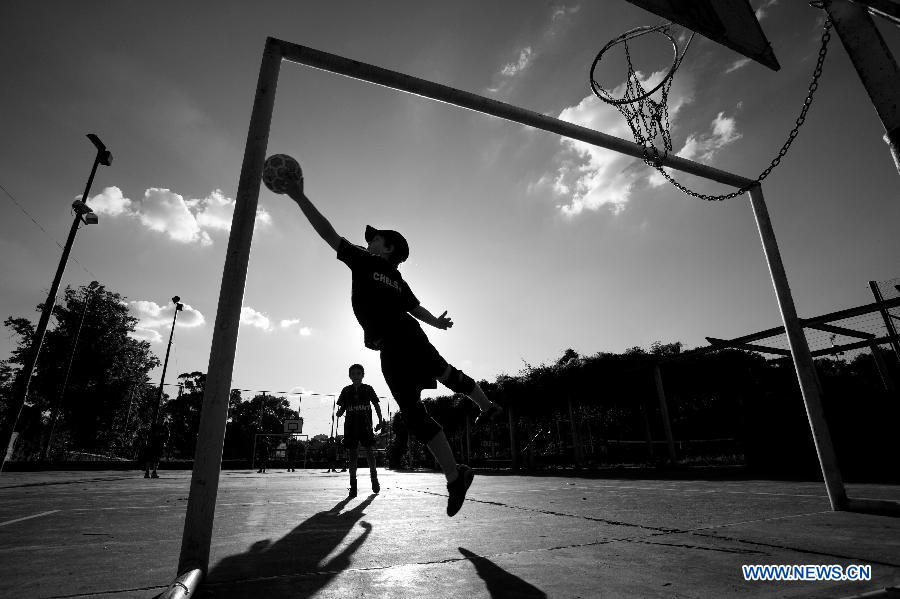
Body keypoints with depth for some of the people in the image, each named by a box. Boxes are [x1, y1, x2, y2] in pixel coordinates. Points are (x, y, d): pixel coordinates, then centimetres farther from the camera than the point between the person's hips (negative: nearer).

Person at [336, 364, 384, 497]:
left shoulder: (368, 389, 6)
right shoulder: (346, 390, 9)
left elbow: (376, 405, 9)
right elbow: (342, 408, 10)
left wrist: (380, 420, 1)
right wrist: (339, 413, -13)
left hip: (366, 425, -1)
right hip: (351, 425, 1)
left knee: (370, 451, -3)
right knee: (352, 454, 2)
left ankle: (374, 476, 20)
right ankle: (353, 484, 9)